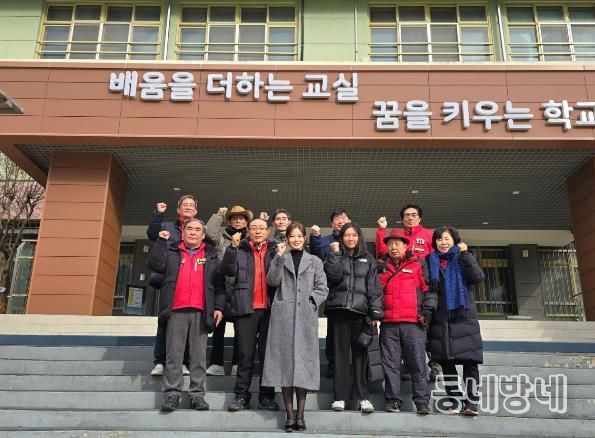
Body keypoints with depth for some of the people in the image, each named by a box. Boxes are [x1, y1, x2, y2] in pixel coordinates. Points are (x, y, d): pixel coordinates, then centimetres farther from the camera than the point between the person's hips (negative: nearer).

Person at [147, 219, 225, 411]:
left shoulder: (211, 256, 14)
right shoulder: (172, 253, 17)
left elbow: (219, 284, 9)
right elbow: (155, 264, 1)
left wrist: (219, 307, 0)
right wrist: (161, 241, 1)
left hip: (201, 312, 0)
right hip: (177, 310, 0)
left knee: (199, 354, 1)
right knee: (174, 353, 1)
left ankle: (197, 394, 7)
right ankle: (172, 393, 7)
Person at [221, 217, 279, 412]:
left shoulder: (276, 250, 11)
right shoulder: (240, 250, 12)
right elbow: (228, 270, -3)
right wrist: (233, 247, -12)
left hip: (270, 309, 1)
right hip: (246, 308, 0)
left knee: (268, 353, 5)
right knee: (245, 354, 4)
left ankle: (267, 396, 13)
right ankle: (241, 396, 12)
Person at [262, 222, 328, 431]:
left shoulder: (315, 261, 15)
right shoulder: (280, 259, 14)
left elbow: (322, 289, 8)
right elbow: (272, 281, -3)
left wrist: (311, 300, -8)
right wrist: (279, 257, -8)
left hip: (306, 316, 0)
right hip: (283, 315, 0)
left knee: (303, 361, -2)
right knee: (285, 361, -2)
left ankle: (300, 414, 2)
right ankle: (289, 414, 2)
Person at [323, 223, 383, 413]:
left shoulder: (368, 260, 13)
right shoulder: (334, 256, 13)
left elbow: (374, 288, 6)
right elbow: (334, 276, -8)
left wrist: (376, 312, -3)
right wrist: (335, 253, -6)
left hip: (360, 311, 0)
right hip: (339, 310, 0)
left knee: (360, 354, 0)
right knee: (340, 353, 1)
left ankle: (362, 396, 6)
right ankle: (340, 396, 6)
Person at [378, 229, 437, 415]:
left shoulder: (417, 265, 9)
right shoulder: (382, 267, 18)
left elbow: (428, 289, 7)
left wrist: (427, 311, -3)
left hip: (414, 323, -2)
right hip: (388, 324, 3)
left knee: (418, 364, -1)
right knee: (390, 365, 2)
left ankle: (422, 402, 4)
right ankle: (392, 400, 7)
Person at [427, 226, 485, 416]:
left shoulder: (462, 259, 5)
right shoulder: (431, 262, 11)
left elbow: (478, 277, -12)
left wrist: (466, 254, -13)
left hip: (464, 319, -2)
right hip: (440, 320, 3)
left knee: (470, 361, -3)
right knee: (446, 362, 6)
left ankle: (471, 402, 2)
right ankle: (453, 400, 15)